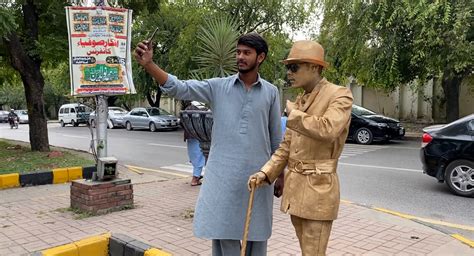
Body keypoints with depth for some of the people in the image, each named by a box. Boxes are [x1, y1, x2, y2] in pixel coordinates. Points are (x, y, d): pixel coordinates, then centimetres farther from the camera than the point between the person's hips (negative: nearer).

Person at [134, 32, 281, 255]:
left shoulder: (270, 92, 4)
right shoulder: (218, 87, 2)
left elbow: (276, 137, 9)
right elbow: (179, 88, -9)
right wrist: (148, 64, -22)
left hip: (257, 174, 1)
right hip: (223, 174, 0)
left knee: (255, 233, 11)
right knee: (223, 230, 6)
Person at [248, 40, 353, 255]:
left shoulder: (340, 95, -9)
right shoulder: (299, 102, 13)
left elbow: (327, 130, -29)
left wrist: (293, 114, -13)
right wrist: (266, 173, 0)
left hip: (319, 188, -7)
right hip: (295, 186, 8)